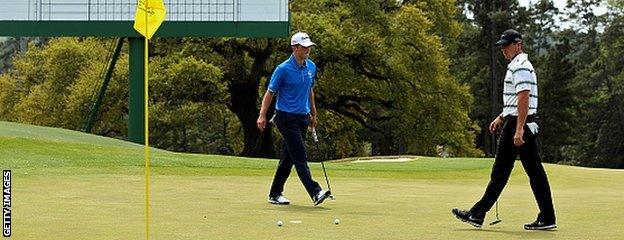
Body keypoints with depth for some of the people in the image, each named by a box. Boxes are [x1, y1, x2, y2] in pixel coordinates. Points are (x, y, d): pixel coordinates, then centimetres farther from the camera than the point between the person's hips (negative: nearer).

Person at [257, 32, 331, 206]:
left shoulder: (311, 67, 8)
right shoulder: (283, 69, -11)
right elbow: (270, 92, -6)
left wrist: (313, 114, 23)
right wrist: (262, 116, -11)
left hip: (302, 118, 7)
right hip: (286, 118, -7)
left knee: (288, 158, 10)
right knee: (300, 156, -13)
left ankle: (275, 194, 18)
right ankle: (315, 192, -19)